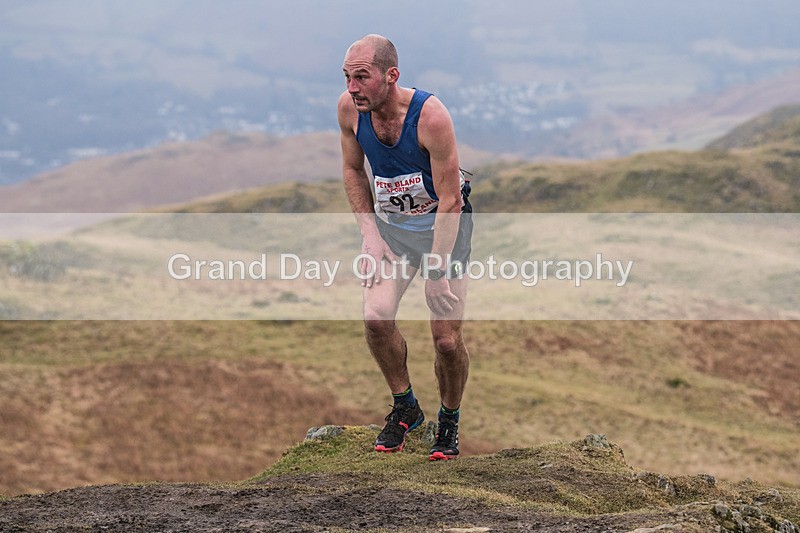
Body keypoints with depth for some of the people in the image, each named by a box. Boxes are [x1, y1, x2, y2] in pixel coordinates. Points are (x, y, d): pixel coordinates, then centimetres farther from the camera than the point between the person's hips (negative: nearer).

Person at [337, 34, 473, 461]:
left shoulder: (431, 115, -29)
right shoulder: (349, 107, -14)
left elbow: (448, 199, -24)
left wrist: (436, 269, -25)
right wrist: (369, 233, -4)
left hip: (443, 222, -4)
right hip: (389, 221, 4)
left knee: (447, 339, -9)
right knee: (376, 317, -14)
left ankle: (449, 422, 17)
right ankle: (405, 408, 9)